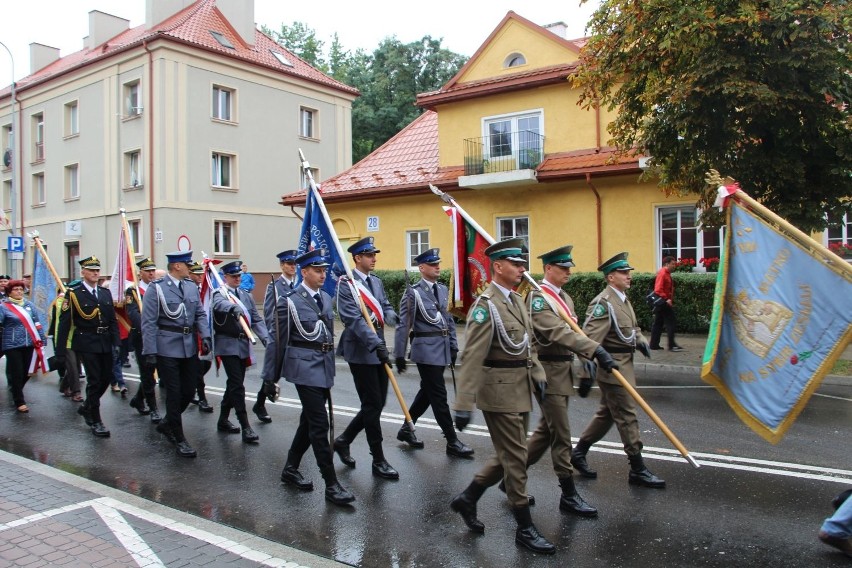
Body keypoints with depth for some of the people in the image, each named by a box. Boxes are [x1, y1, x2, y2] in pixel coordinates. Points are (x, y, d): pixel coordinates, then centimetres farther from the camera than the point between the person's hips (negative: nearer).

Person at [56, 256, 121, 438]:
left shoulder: (105, 293, 10)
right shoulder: (73, 293, -5)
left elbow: (113, 320, 11)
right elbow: (64, 323, -7)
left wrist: (116, 343, 3)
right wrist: (60, 352, -10)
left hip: (105, 343, 5)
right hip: (86, 344, -5)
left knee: (106, 378, 9)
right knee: (94, 380, -3)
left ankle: (86, 408, 33)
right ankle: (95, 421, 8)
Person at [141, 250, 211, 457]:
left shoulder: (192, 286, 8)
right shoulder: (156, 288, -8)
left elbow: (200, 314, 11)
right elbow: (148, 322, -9)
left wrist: (205, 335, -6)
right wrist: (150, 351, -13)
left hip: (189, 347, 6)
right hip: (167, 349, -6)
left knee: (188, 391, 11)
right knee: (174, 393, 1)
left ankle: (167, 424, 35)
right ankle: (179, 439, 14)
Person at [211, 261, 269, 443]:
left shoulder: (246, 295, 14)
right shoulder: (219, 293, -4)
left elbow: (256, 319, 7)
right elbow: (220, 304, -30)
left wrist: (265, 336, -9)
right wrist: (234, 307, -51)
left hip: (243, 344, 6)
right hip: (228, 345, -6)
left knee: (234, 384, 15)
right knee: (237, 385, -10)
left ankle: (223, 420, 29)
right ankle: (245, 427, -9)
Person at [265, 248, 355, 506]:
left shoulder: (325, 298, 11)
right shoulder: (289, 301, -9)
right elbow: (278, 340, -6)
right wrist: (271, 377, -4)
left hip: (325, 367, 7)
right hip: (305, 367, -7)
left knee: (309, 422, 16)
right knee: (319, 425, -7)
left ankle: (290, 469, 32)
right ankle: (331, 485, -1)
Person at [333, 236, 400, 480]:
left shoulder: (376, 282, 14)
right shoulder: (346, 284, -11)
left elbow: (385, 307, 11)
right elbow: (353, 319, -20)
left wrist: (393, 317, -13)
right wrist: (376, 343, -28)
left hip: (378, 350, 8)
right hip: (361, 352, -8)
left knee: (377, 403, 12)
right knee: (373, 405, -2)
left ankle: (343, 440, 31)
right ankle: (379, 461, 10)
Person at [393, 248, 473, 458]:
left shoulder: (443, 290, 11)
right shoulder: (413, 292, -9)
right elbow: (404, 325, -9)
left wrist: (453, 346, 12)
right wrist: (399, 355, -10)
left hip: (442, 349, 7)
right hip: (426, 349, -7)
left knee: (427, 391, 16)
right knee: (439, 396, -2)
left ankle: (406, 429, 33)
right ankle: (452, 442, 5)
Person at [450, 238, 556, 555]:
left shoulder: (517, 300, 11)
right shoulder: (485, 305, -17)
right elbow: (472, 357, -22)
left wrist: (538, 374, 9)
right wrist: (464, 404, -25)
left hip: (521, 391, 9)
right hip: (499, 392, -9)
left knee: (509, 455, 17)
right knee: (516, 458, 1)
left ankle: (467, 499, 32)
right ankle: (525, 529, 15)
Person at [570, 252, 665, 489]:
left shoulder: (623, 299, 13)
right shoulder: (603, 303, -18)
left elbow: (633, 327, 25)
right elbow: (589, 337, -25)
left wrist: (641, 341, 3)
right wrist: (588, 371, -30)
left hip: (624, 364, 10)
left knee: (607, 414, 17)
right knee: (627, 416, -2)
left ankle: (579, 452, 29)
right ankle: (637, 469, 9)